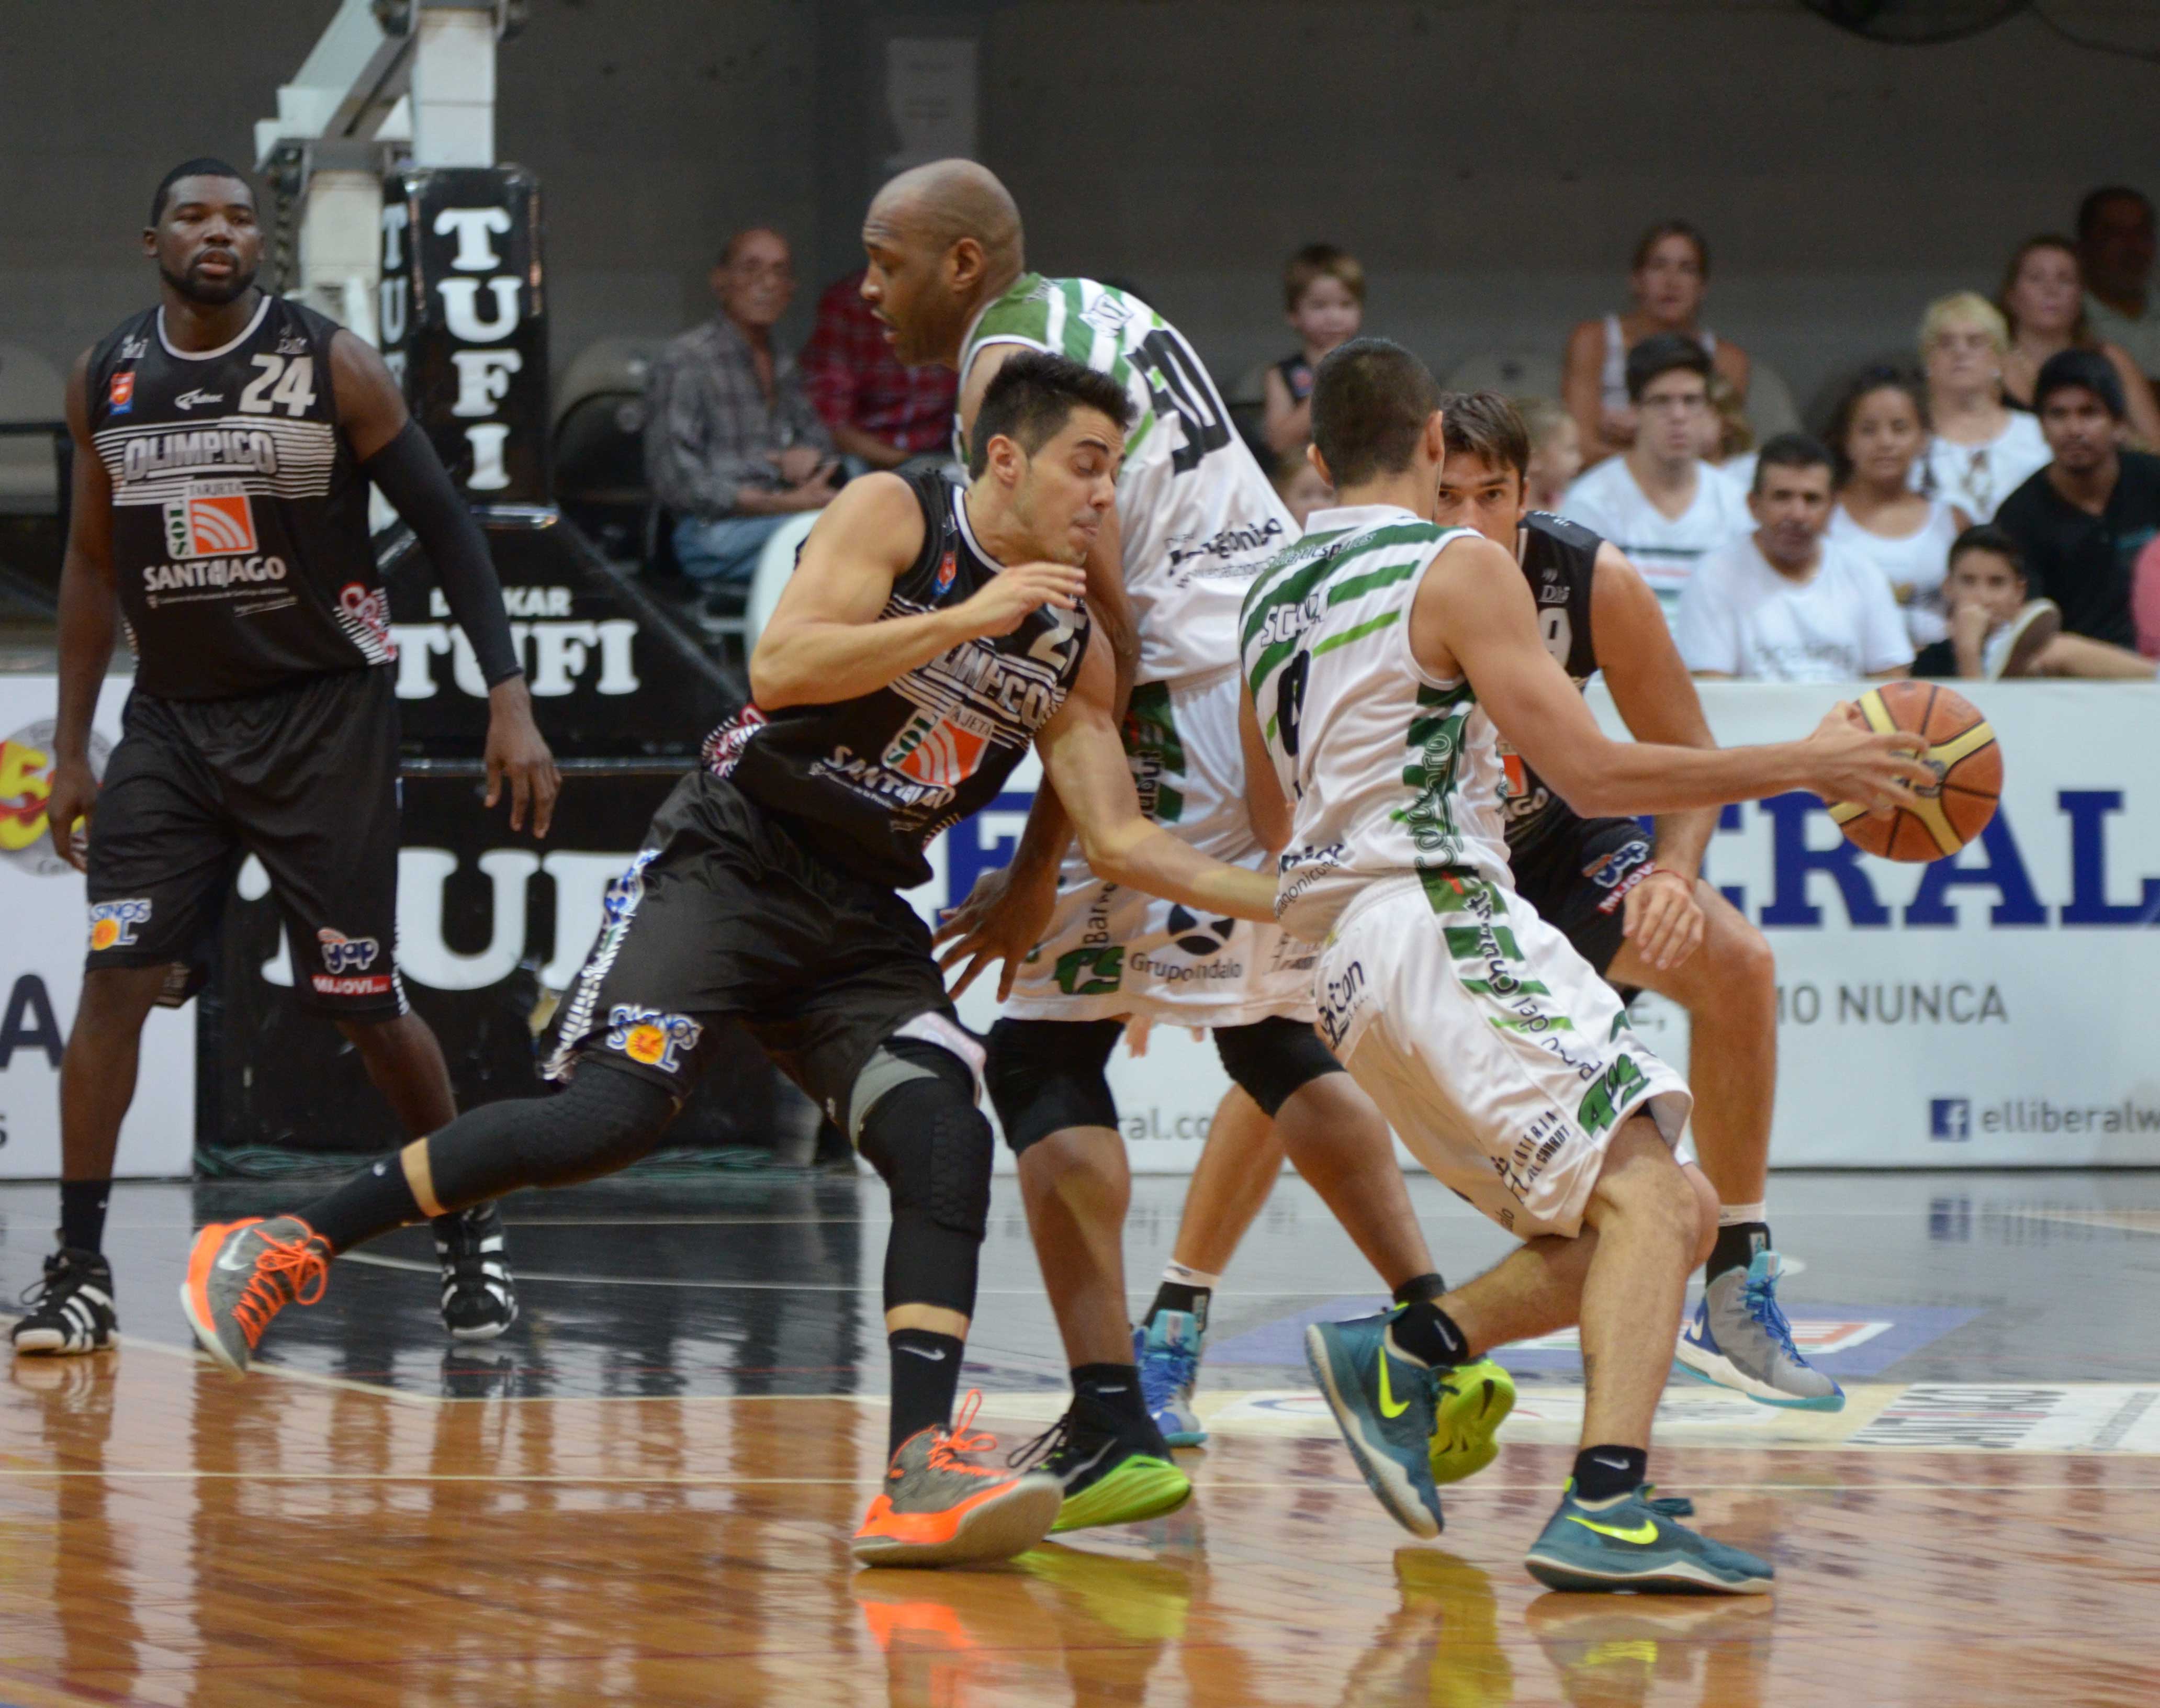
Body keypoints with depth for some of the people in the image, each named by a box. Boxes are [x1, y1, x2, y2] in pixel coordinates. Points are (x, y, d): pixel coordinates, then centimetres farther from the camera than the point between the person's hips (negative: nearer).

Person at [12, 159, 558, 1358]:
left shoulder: (330, 364, -8)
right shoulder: (105, 379, 3)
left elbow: (446, 527, -6)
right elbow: (92, 564, 13)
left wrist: (509, 699, -13)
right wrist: (70, 750, 10)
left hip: (323, 716, -3)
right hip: (172, 719, 3)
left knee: (366, 1004, 0)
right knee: (116, 976, -13)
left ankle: (469, 1234, 22)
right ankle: (78, 1271, -8)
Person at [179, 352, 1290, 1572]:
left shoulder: (1074, 647, 9)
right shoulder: (894, 516, -7)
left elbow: (1121, 839, 9)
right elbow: (781, 665, -21)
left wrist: (1277, 899, -1)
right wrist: (962, 620, -23)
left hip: (860, 920, 6)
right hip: (729, 863, -6)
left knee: (947, 1145, -16)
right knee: (616, 1113, -23)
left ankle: (922, 1474, -24)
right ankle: (287, 1249, -13)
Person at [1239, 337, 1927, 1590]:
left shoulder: (1275, 596, 19)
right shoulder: (1458, 568, -5)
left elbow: (1273, 813, 31)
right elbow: (1593, 775, -11)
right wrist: (1800, 766, -4)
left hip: (1348, 958, 9)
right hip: (1442, 922, -9)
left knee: (1676, 1215, 11)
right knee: (1646, 1191, -21)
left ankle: (1403, 1357, 3)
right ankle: (1605, 1514, -39)